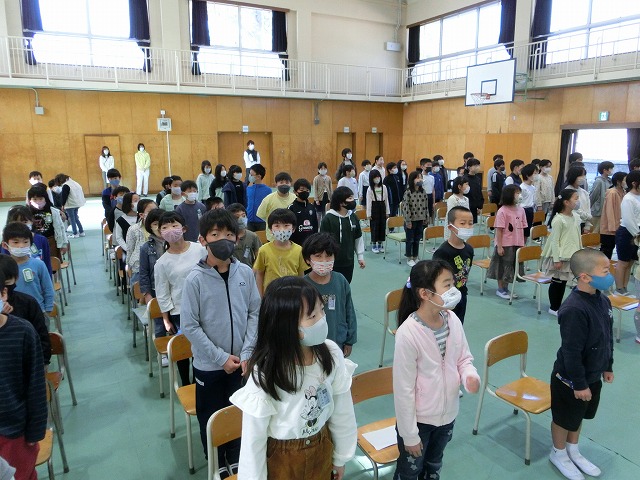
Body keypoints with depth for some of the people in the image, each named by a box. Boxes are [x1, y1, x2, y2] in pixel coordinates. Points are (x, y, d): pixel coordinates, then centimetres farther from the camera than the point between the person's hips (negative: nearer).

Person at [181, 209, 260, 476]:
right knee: (211, 417, 16)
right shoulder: (195, 279, -16)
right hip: (208, 363, -2)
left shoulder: (245, 273, -8)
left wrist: (246, 353, -9)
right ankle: (217, 464, 40)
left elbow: (255, 313, -2)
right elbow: (189, 326, -13)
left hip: (241, 361, 2)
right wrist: (221, 357, -14)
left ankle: (236, 459, 43)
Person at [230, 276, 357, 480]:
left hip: (323, 449, 4)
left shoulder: (330, 353, -18)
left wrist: (340, 457, 6)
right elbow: (253, 438, -18)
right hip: (282, 458, -3)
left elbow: (342, 411, -4)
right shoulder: (264, 374, -30)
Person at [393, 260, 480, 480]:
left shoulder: (453, 320, -12)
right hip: (418, 419, -5)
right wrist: (409, 435, -14)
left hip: (448, 414, 5)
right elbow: (403, 389, -21)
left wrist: (470, 376, -18)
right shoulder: (408, 333, -29)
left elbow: (464, 358, 5)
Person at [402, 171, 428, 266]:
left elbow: (426, 205, 10)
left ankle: (415, 257, 25)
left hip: (420, 219, 5)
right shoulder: (408, 192, -12)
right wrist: (408, 221, -16)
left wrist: (426, 217, 8)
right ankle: (409, 258, 17)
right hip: (411, 220, -5)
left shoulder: (423, 191, 4)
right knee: (410, 240, 6)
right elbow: (406, 207, -14)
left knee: (417, 239, 13)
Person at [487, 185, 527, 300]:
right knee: (503, 267, 6)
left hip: (517, 244, 6)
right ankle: (500, 289, 21)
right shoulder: (502, 211, -14)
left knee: (513, 266, 14)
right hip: (505, 245, -6)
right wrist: (499, 246, -14)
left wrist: (523, 243, 8)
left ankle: (506, 288, 29)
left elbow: (522, 228, 8)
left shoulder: (521, 210, 3)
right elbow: (499, 230, -14)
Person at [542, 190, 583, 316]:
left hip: (571, 256, 7)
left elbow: (578, 237, 14)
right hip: (559, 256, -7)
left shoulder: (576, 217, 4)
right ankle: (553, 308, 18)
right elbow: (555, 241, -19)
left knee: (563, 282, 15)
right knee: (556, 282, 5)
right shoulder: (558, 219, -19)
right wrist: (557, 260, -19)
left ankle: (558, 306, 27)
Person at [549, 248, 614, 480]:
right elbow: (571, 352, -28)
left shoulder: (603, 300, -4)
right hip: (571, 379, -8)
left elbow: (608, 338, 10)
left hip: (592, 375, 8)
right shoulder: (574, 309, -33)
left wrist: (607, 366, 16)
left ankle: (573, 451, 48)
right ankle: (558, 454, 39)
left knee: (578, 416, 27)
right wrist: (579, 384, -20)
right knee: (565, 418, 15)